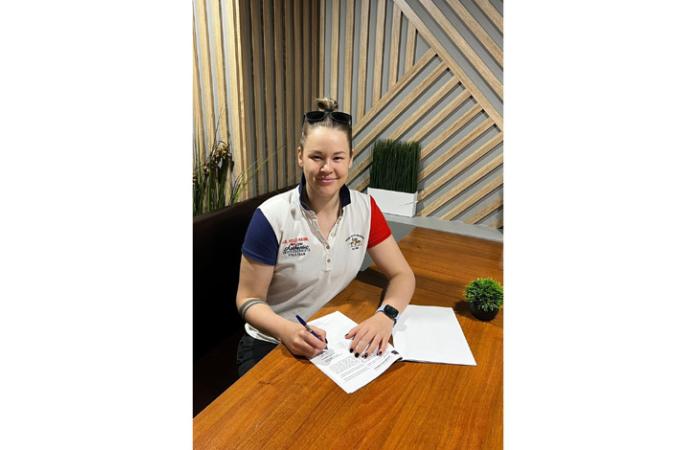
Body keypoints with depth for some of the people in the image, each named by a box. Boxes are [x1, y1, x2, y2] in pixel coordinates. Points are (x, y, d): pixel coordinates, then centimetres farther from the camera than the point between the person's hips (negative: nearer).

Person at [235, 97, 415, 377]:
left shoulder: (364, 208, -7)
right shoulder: (272, 217, -17)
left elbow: (402, 274, -4)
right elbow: (249, 300, -11)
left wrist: (385, 315, -25)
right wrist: (287, 330, -31)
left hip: (337, 339, 3)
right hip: (271, 345, -2)